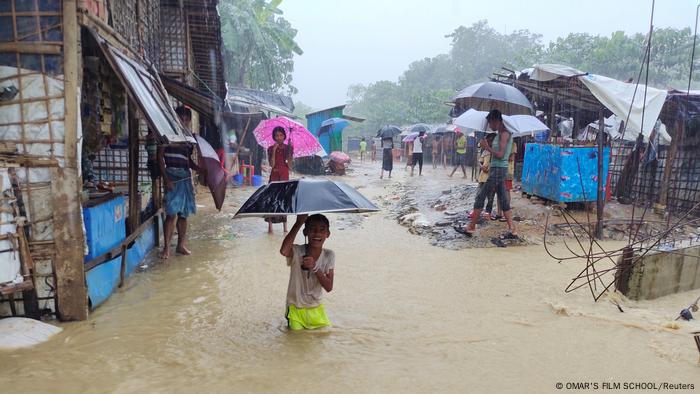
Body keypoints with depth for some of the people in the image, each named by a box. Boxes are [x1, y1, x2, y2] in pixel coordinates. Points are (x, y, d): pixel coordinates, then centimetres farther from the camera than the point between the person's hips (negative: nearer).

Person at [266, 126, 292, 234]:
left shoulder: (288, 148, 3)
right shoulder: (271, 149, 2)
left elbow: (289, 164, -4)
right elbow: (272, 164, -9)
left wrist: (289, 151, -12)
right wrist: (274, 151, -14)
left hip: (284, 174, 1)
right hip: (274, 174, 0)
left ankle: (285, 225, 8)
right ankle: (270, 225, -3)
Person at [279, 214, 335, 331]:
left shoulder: (329, 255, -10)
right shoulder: (297, 251, -21)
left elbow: (329, 287, -14)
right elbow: (284, 251, -47)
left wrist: (315, 267, -30)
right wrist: (299, 223, -42)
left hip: (316, 308, 3)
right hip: (296, 309, -3)